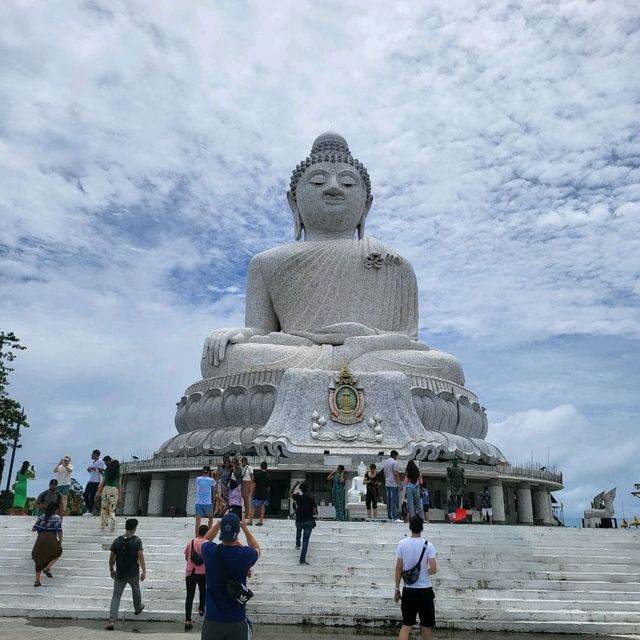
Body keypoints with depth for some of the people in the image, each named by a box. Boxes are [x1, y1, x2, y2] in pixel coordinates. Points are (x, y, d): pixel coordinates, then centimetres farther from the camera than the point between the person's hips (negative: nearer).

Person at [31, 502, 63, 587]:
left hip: (40, 538, 3)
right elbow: (59, 531, -2)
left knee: (39, 558, 18)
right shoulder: (57, 518, 6)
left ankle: (37, 580, 17)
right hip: (51, 539, -3)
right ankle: (47, 568, 4)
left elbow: (34, 528, 15)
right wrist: (60, 541, 11)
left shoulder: (41, 517, 17)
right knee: (58, 552, 23)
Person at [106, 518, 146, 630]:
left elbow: (111, 557, 4)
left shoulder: (117, 541, -2)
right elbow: (140, 556, -16)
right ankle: (138, 608, 46)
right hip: (133, 573, -1)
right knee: (136, 591, 24)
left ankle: (112, 621, -8)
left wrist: (111, 569, 19)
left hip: (119, 574, 2)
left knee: (116, 596, 3)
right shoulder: (137, 541, -11)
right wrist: (144, 571, -11)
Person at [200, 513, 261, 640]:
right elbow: (257, 548, 12)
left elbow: (206, 539, 15)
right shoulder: (245, 555, -15)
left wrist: (219, 524, 13)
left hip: (212, 620, 2)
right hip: (237, 621, -1)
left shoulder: (210, 552, -12)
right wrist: (245, 528, 15)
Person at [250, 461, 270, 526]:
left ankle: (250, 520, 3)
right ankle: (261, 521, 7)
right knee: (262, 507, 8)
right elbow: (269, 486, 8)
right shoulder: (268, 476, 4)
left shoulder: (257, 474, -7)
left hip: (257, 493, -4)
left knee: (253, 507, 3)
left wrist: (252, 493, 5)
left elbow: (254, 485, -4)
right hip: (265, 494, 4)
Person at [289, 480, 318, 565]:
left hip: (299, 521, 2)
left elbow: (290, 494, 12)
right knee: (305, 541, 1)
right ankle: (302, 560, -1)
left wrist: (295, 485, 10)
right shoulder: (312, 499, -10)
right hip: (309, 522, -2)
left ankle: (297, 544, 41)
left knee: (298, 531, 39)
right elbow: (314, 511, -5)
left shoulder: (298, 497, -8)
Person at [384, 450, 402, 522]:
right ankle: (395, 518, -7)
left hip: (387, 484, 8)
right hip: (393, 484, -8)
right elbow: (396, 474, -16)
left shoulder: (385, 462, 13)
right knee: (394, 501, -7)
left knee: (389, 501, 9)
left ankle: (389, 517, 12)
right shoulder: (394, 462, -12)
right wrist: (399, 484, -12)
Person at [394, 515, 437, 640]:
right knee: (426, 626, 14)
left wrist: (397, 588, 7)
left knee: (406, 625, 7)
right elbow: (433, 570, -14)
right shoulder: (428, 545, -9)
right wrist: (424, 572, 8)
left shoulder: (402, 544, -5)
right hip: (425, 590, -1)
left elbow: (398, 568, -2)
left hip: (408, 590, 1)